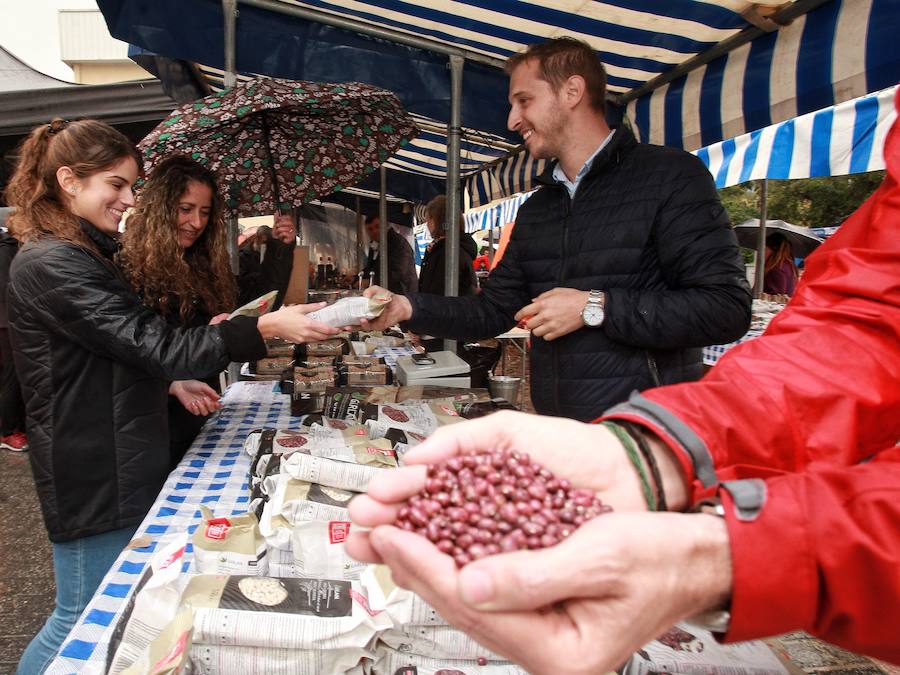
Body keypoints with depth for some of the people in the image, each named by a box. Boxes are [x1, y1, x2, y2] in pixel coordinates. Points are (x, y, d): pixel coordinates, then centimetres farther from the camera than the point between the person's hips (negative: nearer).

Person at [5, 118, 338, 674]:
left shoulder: (88, 254, 14)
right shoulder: (49, 264, -19)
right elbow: (149, 344, -25)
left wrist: (172, 381, 6)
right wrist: (264, 329, -29)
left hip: (125, 464, 10)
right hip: (92, 475, -10)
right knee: (86, 617, 7)